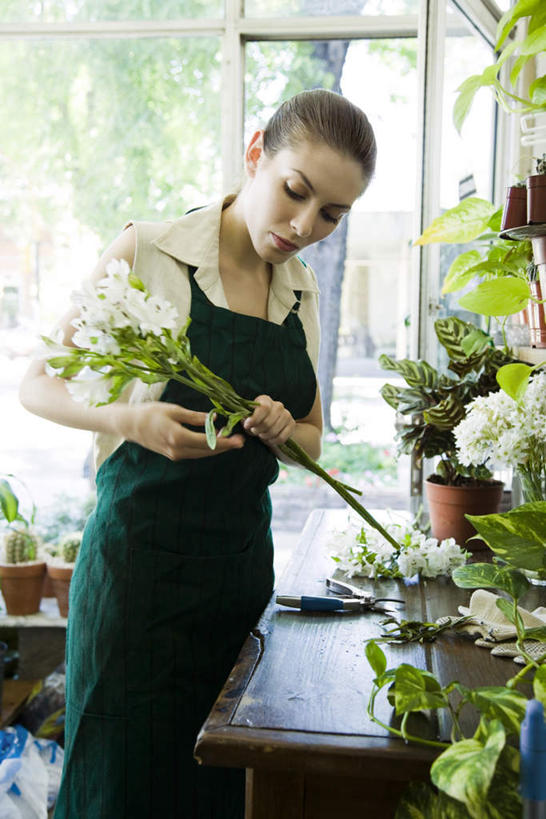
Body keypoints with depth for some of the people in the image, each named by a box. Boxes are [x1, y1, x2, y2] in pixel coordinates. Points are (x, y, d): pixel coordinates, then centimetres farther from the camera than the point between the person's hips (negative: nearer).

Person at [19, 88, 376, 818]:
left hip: (243, 561, 5)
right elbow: (39, 386, -4)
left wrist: (282, 429, -9)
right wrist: (130, 418, -23)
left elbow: (313, 442, 15)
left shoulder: (303, 295, 9)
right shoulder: (147, 253, -7)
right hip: (139, 559, -4)